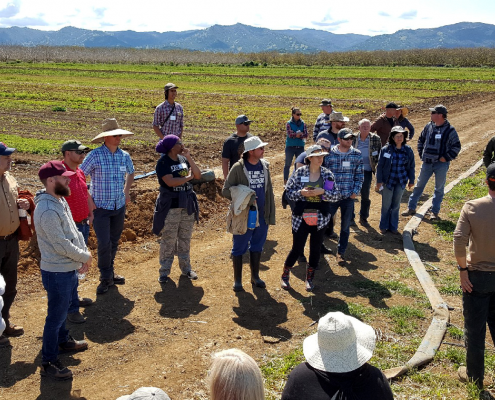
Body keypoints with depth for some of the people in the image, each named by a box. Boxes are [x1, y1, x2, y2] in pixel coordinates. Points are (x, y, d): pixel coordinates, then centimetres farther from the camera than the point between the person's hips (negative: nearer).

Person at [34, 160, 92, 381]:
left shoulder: (60, 200, 4)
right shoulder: (47, 211, -28)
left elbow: (74, 231, 9)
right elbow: (61, 245, -26)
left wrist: (84, 253, -3)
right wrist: (84, 257, -12)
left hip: (69, 268, 10)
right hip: (57, 271, -10)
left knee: (63, 308, 28)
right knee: (56, 316, 2)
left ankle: (63, 340, 49)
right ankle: (48, 362, 16)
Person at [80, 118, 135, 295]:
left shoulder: (124, 156, 2)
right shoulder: (95, 155, -14)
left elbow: (130, 173, 24)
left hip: (119, 206, 5)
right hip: (100, 207, -5)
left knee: (114, 242, 15)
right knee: (104, 244, -7)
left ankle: (110, 272, 33)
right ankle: (106, 278, 10)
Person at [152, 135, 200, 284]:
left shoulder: (183, 159, 6)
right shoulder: (163, 162, -11)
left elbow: (198, 175, 0)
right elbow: (170, 182, -23)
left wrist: (189, 158, -9)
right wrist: (188, 177, -10)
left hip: (187, 204, 6)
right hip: (170, 206, -6)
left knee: (185, 239, 13)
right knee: (168, 240, 0)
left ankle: (186, 268, 25)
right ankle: (164, 271, 11)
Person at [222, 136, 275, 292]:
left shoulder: (265, 166, 5)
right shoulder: (238, 168, -12)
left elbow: (269, 191, 11)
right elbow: (225, 190, -9)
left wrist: (271, 214, 8)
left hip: (262, 216, 5)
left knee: (257, 247, 17)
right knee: (239, 248, 7)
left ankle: (255, 276, 33)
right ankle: (237, 280, 22)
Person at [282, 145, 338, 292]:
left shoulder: (328, 174, 1)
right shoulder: (299, 172, -5)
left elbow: (335, 194, 1)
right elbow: (289, 191, -3)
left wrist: (322, 191, -17)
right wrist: (301, 192, -21)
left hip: (320, 218, 3)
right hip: (301, 217, -2)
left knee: (316, 249, 10)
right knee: (297, 249, 1)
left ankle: (310, 278, 29)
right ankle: (285, 275, 23)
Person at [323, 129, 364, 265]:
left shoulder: (357, 155, 1)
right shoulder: (329, 154, -6)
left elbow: (360, 175, 6)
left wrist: (356, 191, -3)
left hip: (348, 197, 2)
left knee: (345, 226, 11)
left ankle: (340, 253, 26)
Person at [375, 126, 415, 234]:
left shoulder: (408, 150, -2)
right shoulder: (385, 150, -9)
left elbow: (411, 166, 8)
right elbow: (380, 166, -4)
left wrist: (411, 180, 9)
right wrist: (379, 181, -6)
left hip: (401, 182, 2)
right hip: (388, 181, -2)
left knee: (396, 205, 12)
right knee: (386, 205, 6)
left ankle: (393, 226, 25)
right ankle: (383, 226, 21)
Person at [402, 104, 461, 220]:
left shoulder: (450, 130, -10)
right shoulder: (429, 126, 3)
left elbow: (456, 147, -6)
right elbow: (421, 140, 17)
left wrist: (446, 158, -11)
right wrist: (421, 154, 9)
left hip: (441, 164, -4)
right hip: (427, 162, 4)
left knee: (439, 188, 6)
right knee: (419, 185, 10)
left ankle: (435, 212, 16)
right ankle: (411, 208, 21)